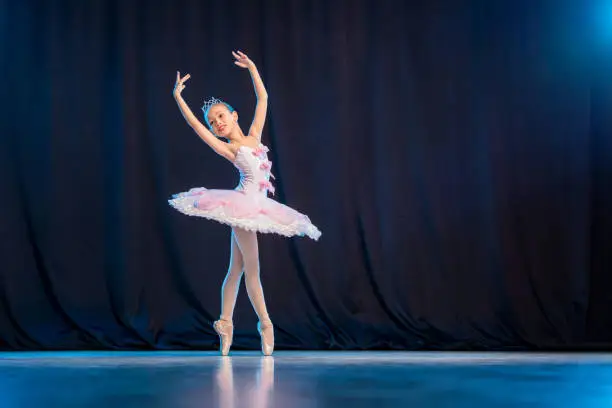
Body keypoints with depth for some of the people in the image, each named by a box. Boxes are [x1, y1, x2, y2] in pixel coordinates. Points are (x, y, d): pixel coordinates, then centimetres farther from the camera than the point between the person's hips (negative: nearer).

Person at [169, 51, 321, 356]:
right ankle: (265, 324, 0)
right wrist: (178, 98, -18)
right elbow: (195, 125, -14)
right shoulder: (227, 149, -4)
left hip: (254, 207, 6)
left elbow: (263, 98, 14)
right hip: (243, 203, -6)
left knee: (236, 269, 9)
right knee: (252, 268, -5)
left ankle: (225, 323, 14)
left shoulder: (253, 136, 10)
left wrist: (252, 67, 14)